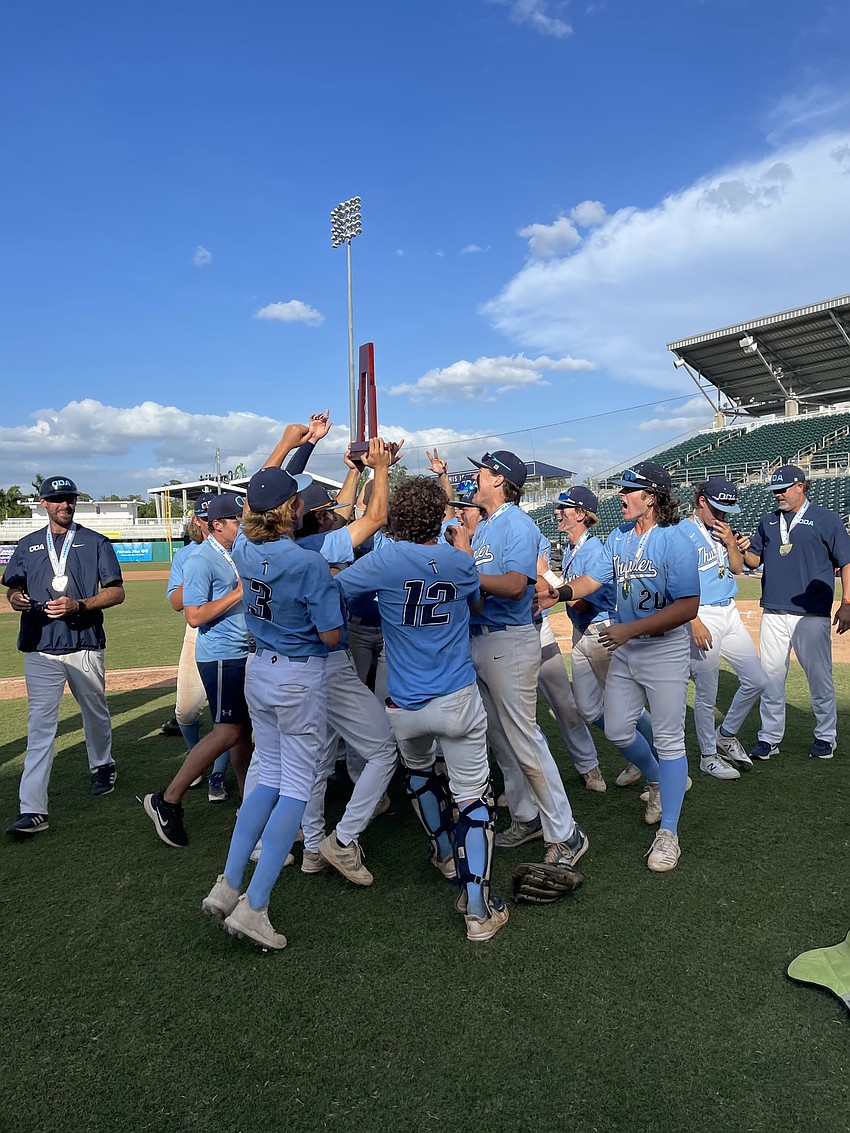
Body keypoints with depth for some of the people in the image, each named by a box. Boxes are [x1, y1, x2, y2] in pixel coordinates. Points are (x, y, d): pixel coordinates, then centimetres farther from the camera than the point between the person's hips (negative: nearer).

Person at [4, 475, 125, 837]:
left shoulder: (95, 543, 3)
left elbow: (116, 592, -3)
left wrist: (78, 605, -18)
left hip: (85, 646, -1)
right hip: (40, 649, 1)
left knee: (95, 713, 16)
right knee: (40, 725, -3)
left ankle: (103, 767, 42)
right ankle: (32, 810, -4)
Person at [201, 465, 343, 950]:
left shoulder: (244, 550, -3)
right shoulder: (310, 564, -23)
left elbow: (263, 492, 16)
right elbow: (330, 635, -17)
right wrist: (333, 585, -1)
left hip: (259, 670, 7)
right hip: (302, 678, -7)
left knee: (271, 778, 19)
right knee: (297, 788, 4)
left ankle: (227, 886, 19)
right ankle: (253, 906, 4)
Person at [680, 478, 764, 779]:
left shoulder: (722, 529, 13)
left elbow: (738, 568, 16)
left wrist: (731, 542, -2)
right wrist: (695, 623, -22)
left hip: (730, 614, 8)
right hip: (703, 617, -8)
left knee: (756, 681, 10)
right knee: (707, 695, 1)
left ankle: (726, 735, 30)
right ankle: (708, 756, 20)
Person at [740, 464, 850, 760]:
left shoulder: (825, 519, 0)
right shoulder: (767, 521, 14)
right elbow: (755, 560, 17)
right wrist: (743, 551, -7)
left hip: (811, 615, -4)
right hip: (773, 613, 4)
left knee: (819, 676, 5)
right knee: (770, 676, 6)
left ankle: (826, 736, 22)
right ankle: (769, 738, 15)